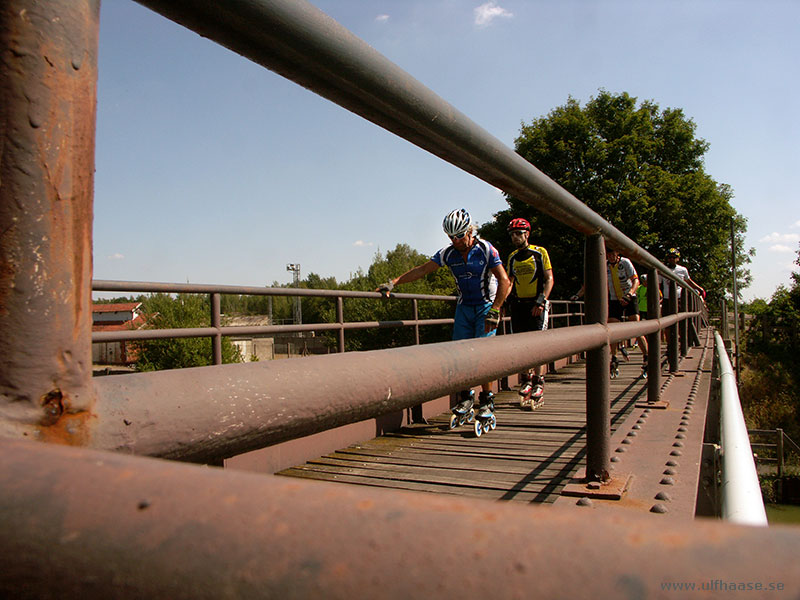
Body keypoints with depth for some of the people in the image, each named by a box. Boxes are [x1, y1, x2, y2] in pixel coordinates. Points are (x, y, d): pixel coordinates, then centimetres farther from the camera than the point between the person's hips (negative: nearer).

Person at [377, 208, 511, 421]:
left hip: (486, 307, -4)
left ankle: (487, 400, 0)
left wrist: (494, 311, -23)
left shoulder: (486, 250, -16)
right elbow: (422, 270, -8)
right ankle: (466, 397, 11)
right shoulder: (448, 253, -5)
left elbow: (504, 281, -17)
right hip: (464, 307, 4)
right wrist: (393, 282, -17)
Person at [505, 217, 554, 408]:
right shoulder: (512, 257, 12)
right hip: (518, 305, 4)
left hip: (536, 305, -4)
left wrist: (541, 301, -13)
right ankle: (525, 381, 13)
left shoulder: (540, 253, -1)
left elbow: (549, 280, -3)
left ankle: (538, 383, -3)